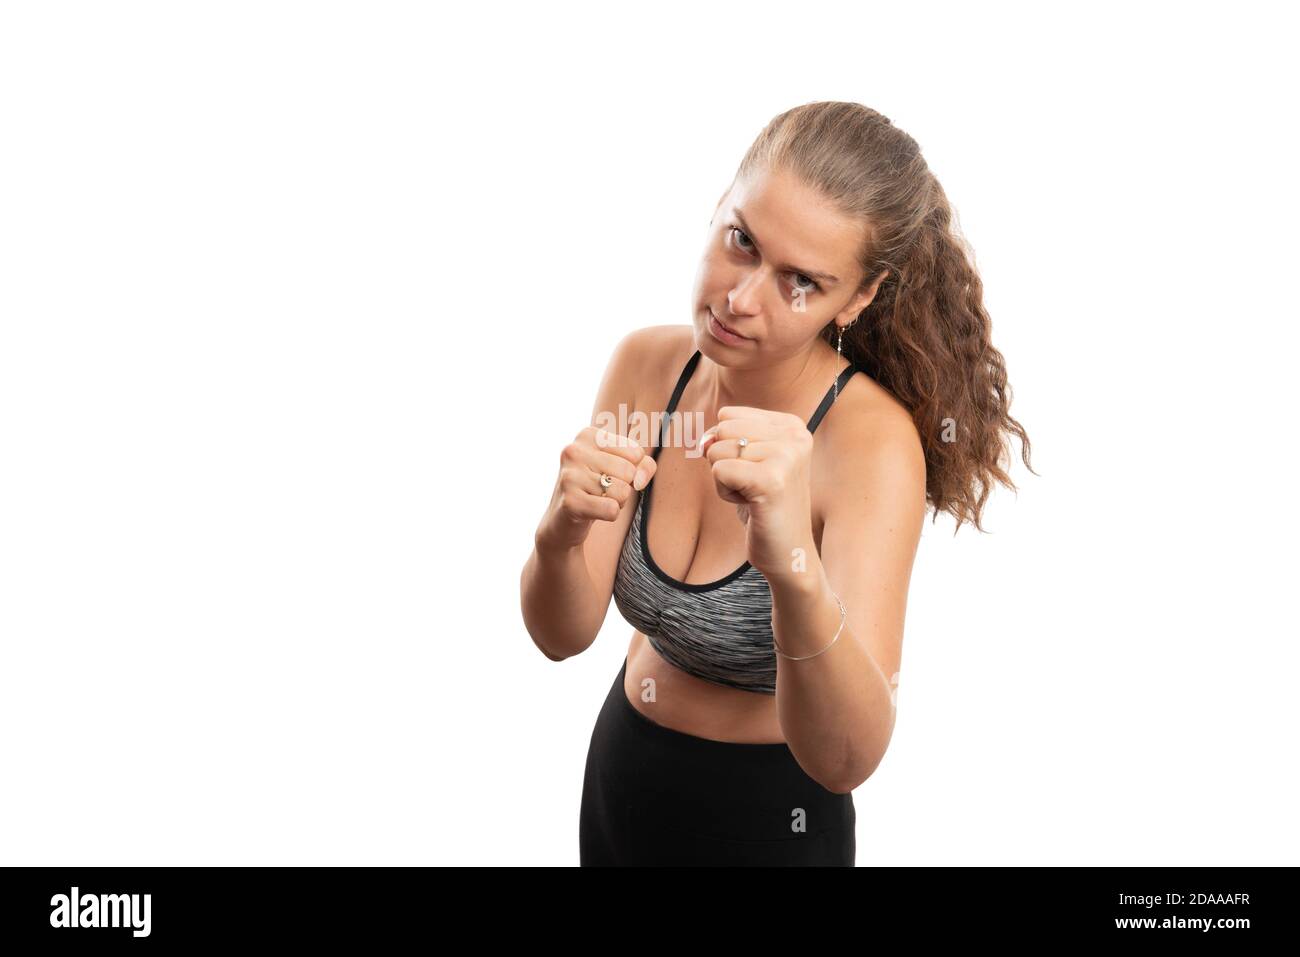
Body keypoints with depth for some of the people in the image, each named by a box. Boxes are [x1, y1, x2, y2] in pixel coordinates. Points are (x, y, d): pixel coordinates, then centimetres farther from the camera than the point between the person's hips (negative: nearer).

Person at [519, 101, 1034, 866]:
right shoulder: (646, 366, -12)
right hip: (619, 769, 5)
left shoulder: (874, 442, -26)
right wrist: (559, 535, -35)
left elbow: (846, 762, -35)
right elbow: (563, 635, -14)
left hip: (767, 814, -4)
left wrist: (795, 572, -52)